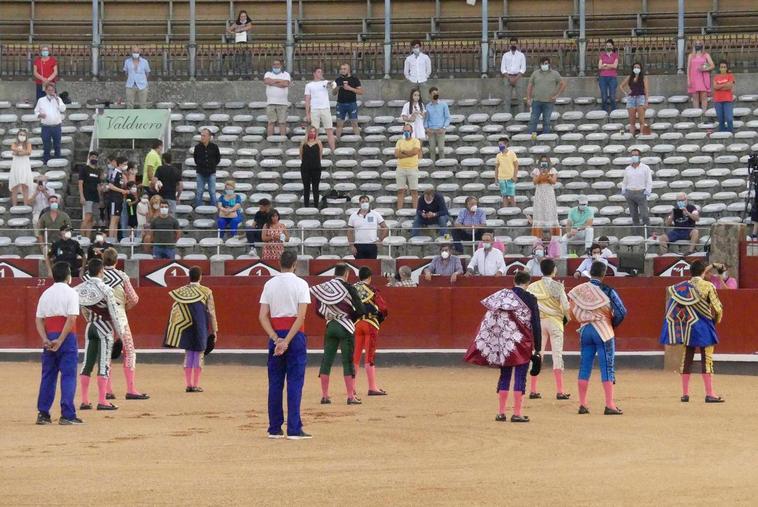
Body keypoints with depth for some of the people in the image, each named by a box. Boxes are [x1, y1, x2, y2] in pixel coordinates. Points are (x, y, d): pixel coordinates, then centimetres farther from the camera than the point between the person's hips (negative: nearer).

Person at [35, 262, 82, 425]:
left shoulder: (46, 294, 11)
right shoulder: (71, 293, -5)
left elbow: (38, 319, 5)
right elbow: (71, 319, -16)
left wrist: (45, 339, -4)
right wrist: (60, 341, -16)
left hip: (49, 339, 5)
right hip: (66, 337, -5)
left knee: (48, 376, 11)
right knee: (68, 375, -2)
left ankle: (42, 413, 9)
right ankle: (67, 415, -7)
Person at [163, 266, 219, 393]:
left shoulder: (180, 292, 2)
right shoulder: (206, 292, -6)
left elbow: (175, 311, 3)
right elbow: (211, 313, -4)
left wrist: (175, 330, 9)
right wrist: (214, 331, 3)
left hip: (186, 327, 3)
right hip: (201, 329, -3)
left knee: (188, 355, 11)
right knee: (199, 355, 4)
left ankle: (188, 384, 11)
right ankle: (196, 385, 2)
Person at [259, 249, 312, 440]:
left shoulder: (270, 284, 6)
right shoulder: (300, 284, -5)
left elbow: (263, 316, 0)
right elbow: (301, 316, -14)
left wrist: (276, 339, -7)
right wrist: (287, 341, -16)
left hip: (275, 335, 4)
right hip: (295, 336, -3)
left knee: (275, 383, 9)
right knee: (295, 382, -3)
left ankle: (274, 429, 9)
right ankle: (294, 429, -7)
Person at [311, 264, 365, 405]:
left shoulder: (323, 288, 4)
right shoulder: (348, 288, -8)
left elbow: (319, 311, 8)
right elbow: (361, 310, -10)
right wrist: (351, 317, 6)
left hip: (330, 327, 4)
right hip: (345, 328, -4)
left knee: (326, 361, 9)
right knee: (348, 362, 0)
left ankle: (324, 396, 9)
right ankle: (351, 396, -1)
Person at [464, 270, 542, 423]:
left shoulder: (501, 296, 4)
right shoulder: (530, 299, -6)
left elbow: (491, 320, 5)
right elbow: (536, 325, -7)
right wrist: (538, 349, -3)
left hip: (503, 343, 4)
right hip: (522, 344, -4)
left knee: (504, 376, 12)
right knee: (520, 377, 0)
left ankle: (501, 413, 12)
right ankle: (517, 414, -2)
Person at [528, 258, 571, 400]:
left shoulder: (533, 287, 1)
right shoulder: (557, 286, -9)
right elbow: (565, 305, -12)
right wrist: (567, 318, 5)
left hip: (538, 322, 3)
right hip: (555, 321, -3)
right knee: (557, 355, 0)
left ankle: (533, 390, 8)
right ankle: (560, 391, -1)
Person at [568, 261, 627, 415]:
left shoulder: (578, 290, 2)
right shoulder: (607, 291, -10)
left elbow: (573, 314, 2)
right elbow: (621, 312, -12)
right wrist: (613, 324, 6)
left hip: (585, 330, 4)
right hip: (603, 331, -4)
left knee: (584, 367, 10)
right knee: (607, 368, 0)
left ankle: (582, 404, 11)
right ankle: (609, 405, -3)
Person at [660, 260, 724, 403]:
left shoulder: (682, 286, 4)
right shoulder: (708, 286, -10)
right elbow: (717, 308, -13)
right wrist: (716, 320, 8)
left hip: (687, 327, 5)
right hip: (704, 326, -5)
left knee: (686, 359, 10)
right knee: (707, 360, -2)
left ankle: (685, 393, 13)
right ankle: (710, 394, -4)